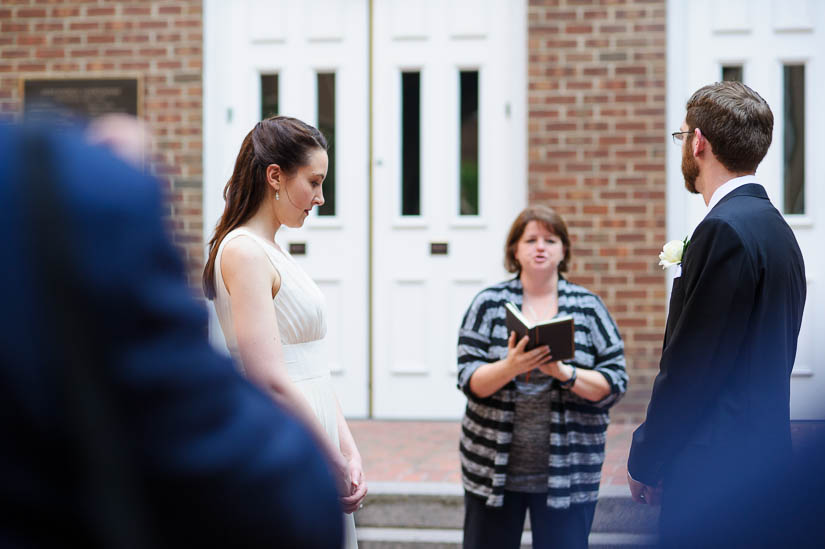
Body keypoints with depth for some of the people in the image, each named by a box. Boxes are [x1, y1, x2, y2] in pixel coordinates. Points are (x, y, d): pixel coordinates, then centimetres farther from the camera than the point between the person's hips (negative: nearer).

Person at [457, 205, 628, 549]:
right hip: (494, 469, 0)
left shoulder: (588, 307, 5)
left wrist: (564, 373, -19)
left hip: (565, 473, 0)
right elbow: (470, 381, -4)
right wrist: (511, 367, -23)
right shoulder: (489, 304, 4)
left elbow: (615, 383, -2)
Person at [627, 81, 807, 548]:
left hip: (717, 474, -10)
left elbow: (690, 366, -18)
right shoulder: (775, 226, 14)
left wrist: (645, 460, -7)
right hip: (763, 463, 10)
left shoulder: (726, 230, -16)